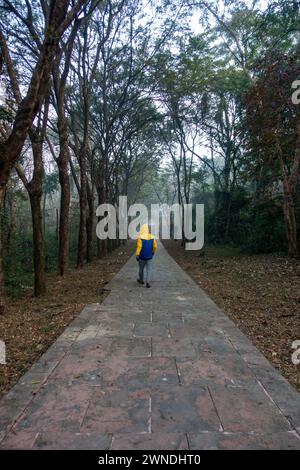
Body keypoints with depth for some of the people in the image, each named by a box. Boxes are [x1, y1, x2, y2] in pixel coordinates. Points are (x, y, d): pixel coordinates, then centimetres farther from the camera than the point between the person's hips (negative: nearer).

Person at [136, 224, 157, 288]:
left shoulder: (140, 238, -16)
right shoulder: (152, 237, -4)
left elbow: (139, 247, -20)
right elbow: (155, 246, 2)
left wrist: (137, 255, -13)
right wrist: (153, 252, 20)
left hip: (142, 257, -2)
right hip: (149, 257, 2)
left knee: (141, 269, 17)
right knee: (149, 270, 4)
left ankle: (141, 280, 35)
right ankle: (148, 283, -6)